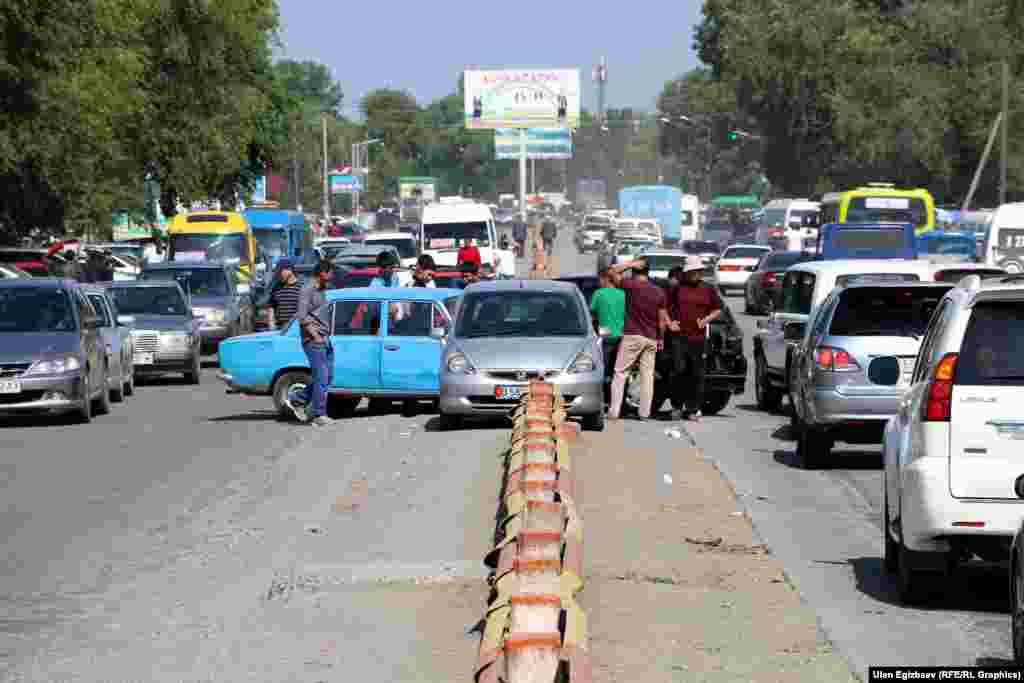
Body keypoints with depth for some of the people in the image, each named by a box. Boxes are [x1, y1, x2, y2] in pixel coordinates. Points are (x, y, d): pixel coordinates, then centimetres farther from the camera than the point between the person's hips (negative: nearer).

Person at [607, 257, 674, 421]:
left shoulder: (632, 285, -8)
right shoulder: (659, 292, 5)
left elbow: (614, 271, 1)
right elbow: (663, 319, 7)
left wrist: (632, 263, 4)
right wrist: (660, 338, 17)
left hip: (632, 335, -4)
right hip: (651, 338, 4)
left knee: (620, 372, 1)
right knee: (647, 375, 7)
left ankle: (614, 411, -6)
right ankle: (645, 412, 6)